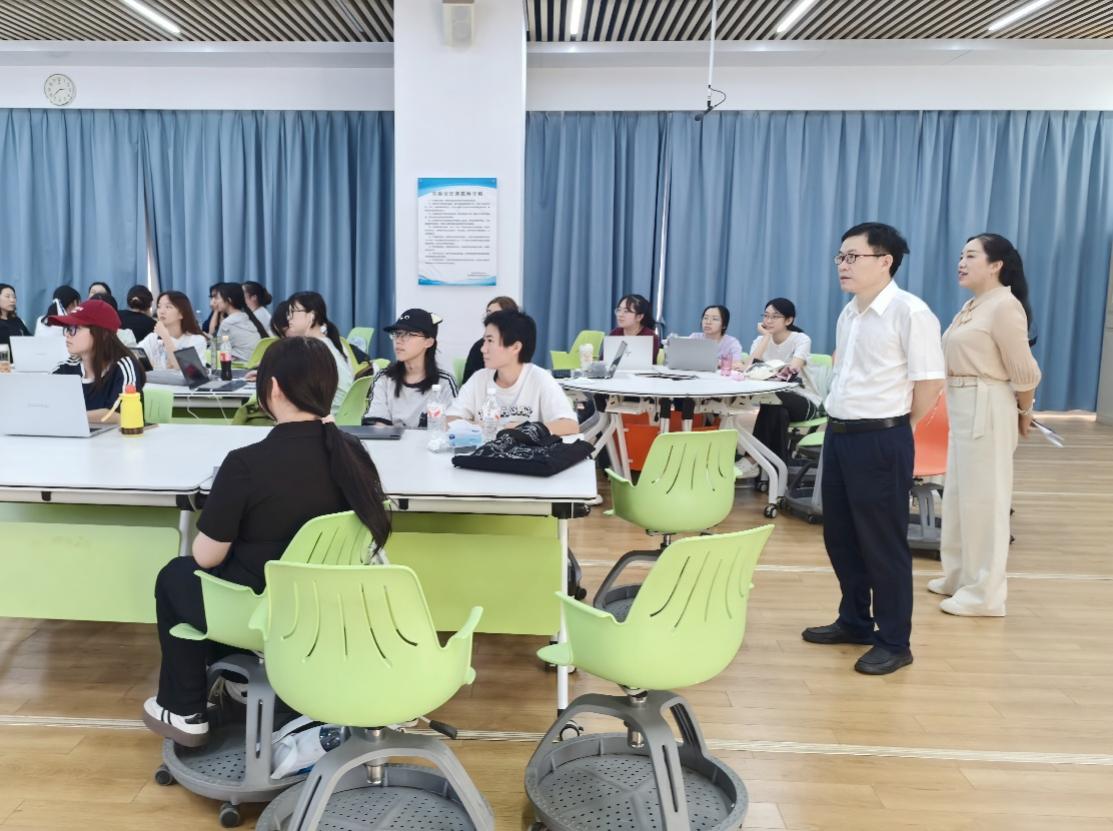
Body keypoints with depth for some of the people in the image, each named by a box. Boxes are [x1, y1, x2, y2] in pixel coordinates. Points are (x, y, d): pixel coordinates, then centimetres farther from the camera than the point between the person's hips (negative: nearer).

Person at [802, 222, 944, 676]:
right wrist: (841, 424, 14)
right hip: (838, 434, 8)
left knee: (883, 542, 2)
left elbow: (929, 381, -12)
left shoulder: (909, 312, -13)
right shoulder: (849, 314, 12)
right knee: (839, 536, 16)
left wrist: (895, 428, 0)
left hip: (881, 440, -8)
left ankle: (894, 643, 16)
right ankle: (854, 622, 33)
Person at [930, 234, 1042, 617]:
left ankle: (984, 593, 8)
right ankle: (960, 577, 30)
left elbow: (1024, 371, -13)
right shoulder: (971, 306, 13)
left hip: (986, 411, -9)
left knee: (984, 498, -2)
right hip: (963, 410, 9)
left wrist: (1023, 412, 0)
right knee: (959, 496, 16)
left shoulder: (1005, 306, -15)